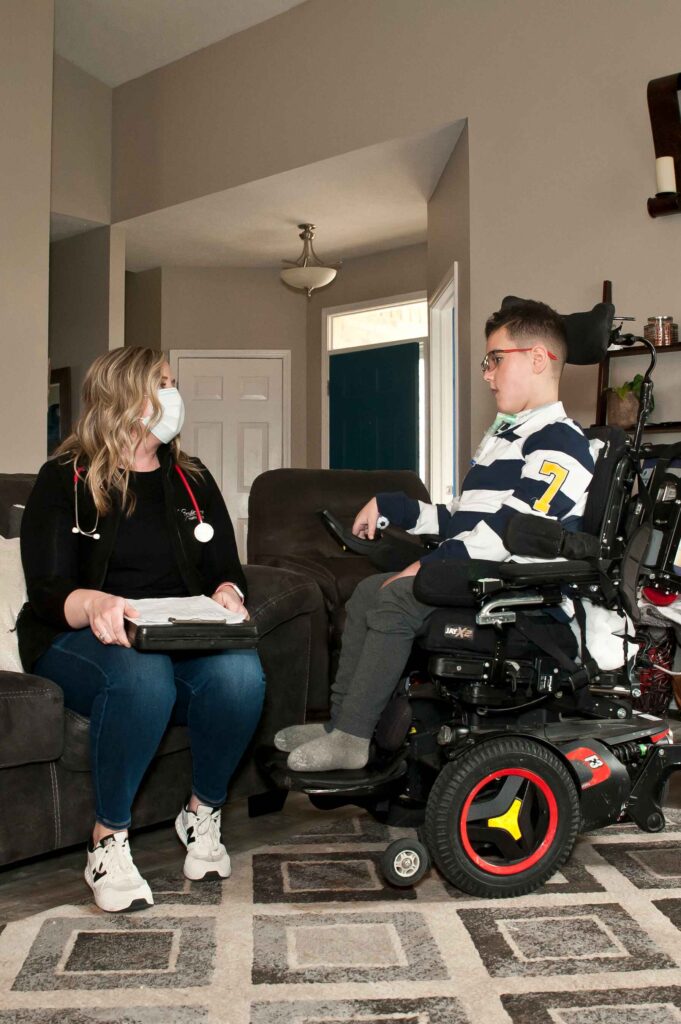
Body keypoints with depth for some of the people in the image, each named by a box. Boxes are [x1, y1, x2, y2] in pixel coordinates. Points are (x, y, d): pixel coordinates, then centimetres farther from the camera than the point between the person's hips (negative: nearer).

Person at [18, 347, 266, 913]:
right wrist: (93, 604, -31)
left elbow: (228, 569, 12)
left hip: (183, 640, 4)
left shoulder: (192, 479, 15)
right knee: (142, 676, -38)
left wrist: (227, 593, -14)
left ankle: (204, 813, -4)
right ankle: (109, 839, -16)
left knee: (240, 672, -30)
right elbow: (45, 590, -7)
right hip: (79, 639, -3)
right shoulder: (65, 480, 3)